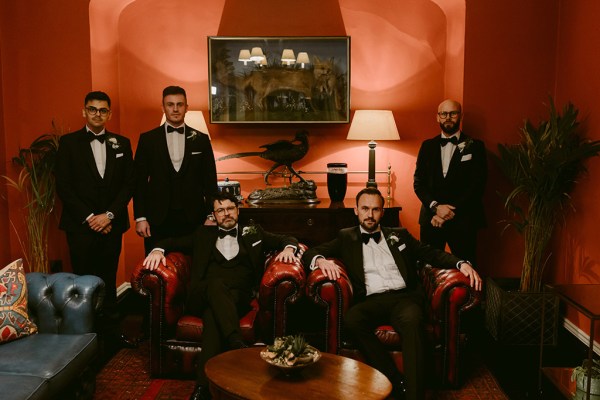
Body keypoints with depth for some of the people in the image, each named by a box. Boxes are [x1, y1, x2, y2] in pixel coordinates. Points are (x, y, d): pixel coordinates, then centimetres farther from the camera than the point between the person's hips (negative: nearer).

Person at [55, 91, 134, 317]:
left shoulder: (121, 143, 8)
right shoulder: (69, 142, 2)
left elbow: (128, 184, 5)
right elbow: (63, 186, -3)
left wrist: (109, 215, -6)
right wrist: (89, 217, -9)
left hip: (112, 224, 2)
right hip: (80, 224, -2)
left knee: (108, 279, 5)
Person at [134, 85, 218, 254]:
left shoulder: (201, 139, 7)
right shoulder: (148, 139, 5)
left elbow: (210, 181, 7)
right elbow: (139, 181, 4)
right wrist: (140, 217, -2)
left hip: (193, 219, 1)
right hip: (157, 220, 0)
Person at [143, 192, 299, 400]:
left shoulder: (253, 233, 24)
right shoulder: (204, 234, 27)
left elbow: (286, 239, 20)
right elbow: (173, 242, 25)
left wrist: (288, 248, -4)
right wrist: (158, 250, 2)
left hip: (237, 298, 0)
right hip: (202, 295, 1)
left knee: (213, 314, -36)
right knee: (216, 284, -36)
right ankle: (238, 346, -51)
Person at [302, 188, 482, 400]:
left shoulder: (399, 235, 24)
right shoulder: (346, 237, 21)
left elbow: (432, 254, 19)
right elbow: (310, 253, 16)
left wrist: (461, 263, 0)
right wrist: (321, 260, -9)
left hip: (404, 297, 0)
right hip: (370, 301, 0)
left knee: (412, 321, -35)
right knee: (351, 320, -34)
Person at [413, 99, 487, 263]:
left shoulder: (475, 146, 4)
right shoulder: (427, 146, 12)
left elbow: (478, 185, -4)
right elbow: (418, 182, 7)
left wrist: (451, 212, -11)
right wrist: (435, 206, -10)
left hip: (463, 220, -2)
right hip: (431, 219, 2)